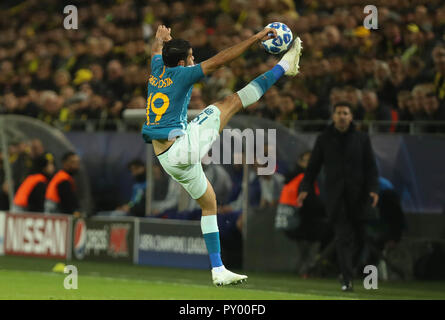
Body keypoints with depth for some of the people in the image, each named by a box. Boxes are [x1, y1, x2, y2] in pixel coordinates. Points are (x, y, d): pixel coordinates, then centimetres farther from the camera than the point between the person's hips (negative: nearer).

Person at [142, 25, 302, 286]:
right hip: (182, 146, -8)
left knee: (209, 203, 19)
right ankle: (284, 66, 1)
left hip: (169, 160, 8)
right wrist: (256, 38, -10)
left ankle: (218, 271, 17)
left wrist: (161, 38, 58)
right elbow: (219, 60, -11)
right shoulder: (180, 74, -7)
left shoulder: (157, 72, 12)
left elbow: (157, 52, 37)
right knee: (232, 102, -7)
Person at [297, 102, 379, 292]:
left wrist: (373, 189, -8)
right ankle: (347, 279, -12)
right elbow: (313, 166, 9)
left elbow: (371, 167, 6)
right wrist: (305, 189, -3)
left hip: (357, 195, 1)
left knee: (357, 236, 0)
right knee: (342, 237, -9)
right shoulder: (324, 139, 10)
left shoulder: (362, 139, 9)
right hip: (335, 196, -1)